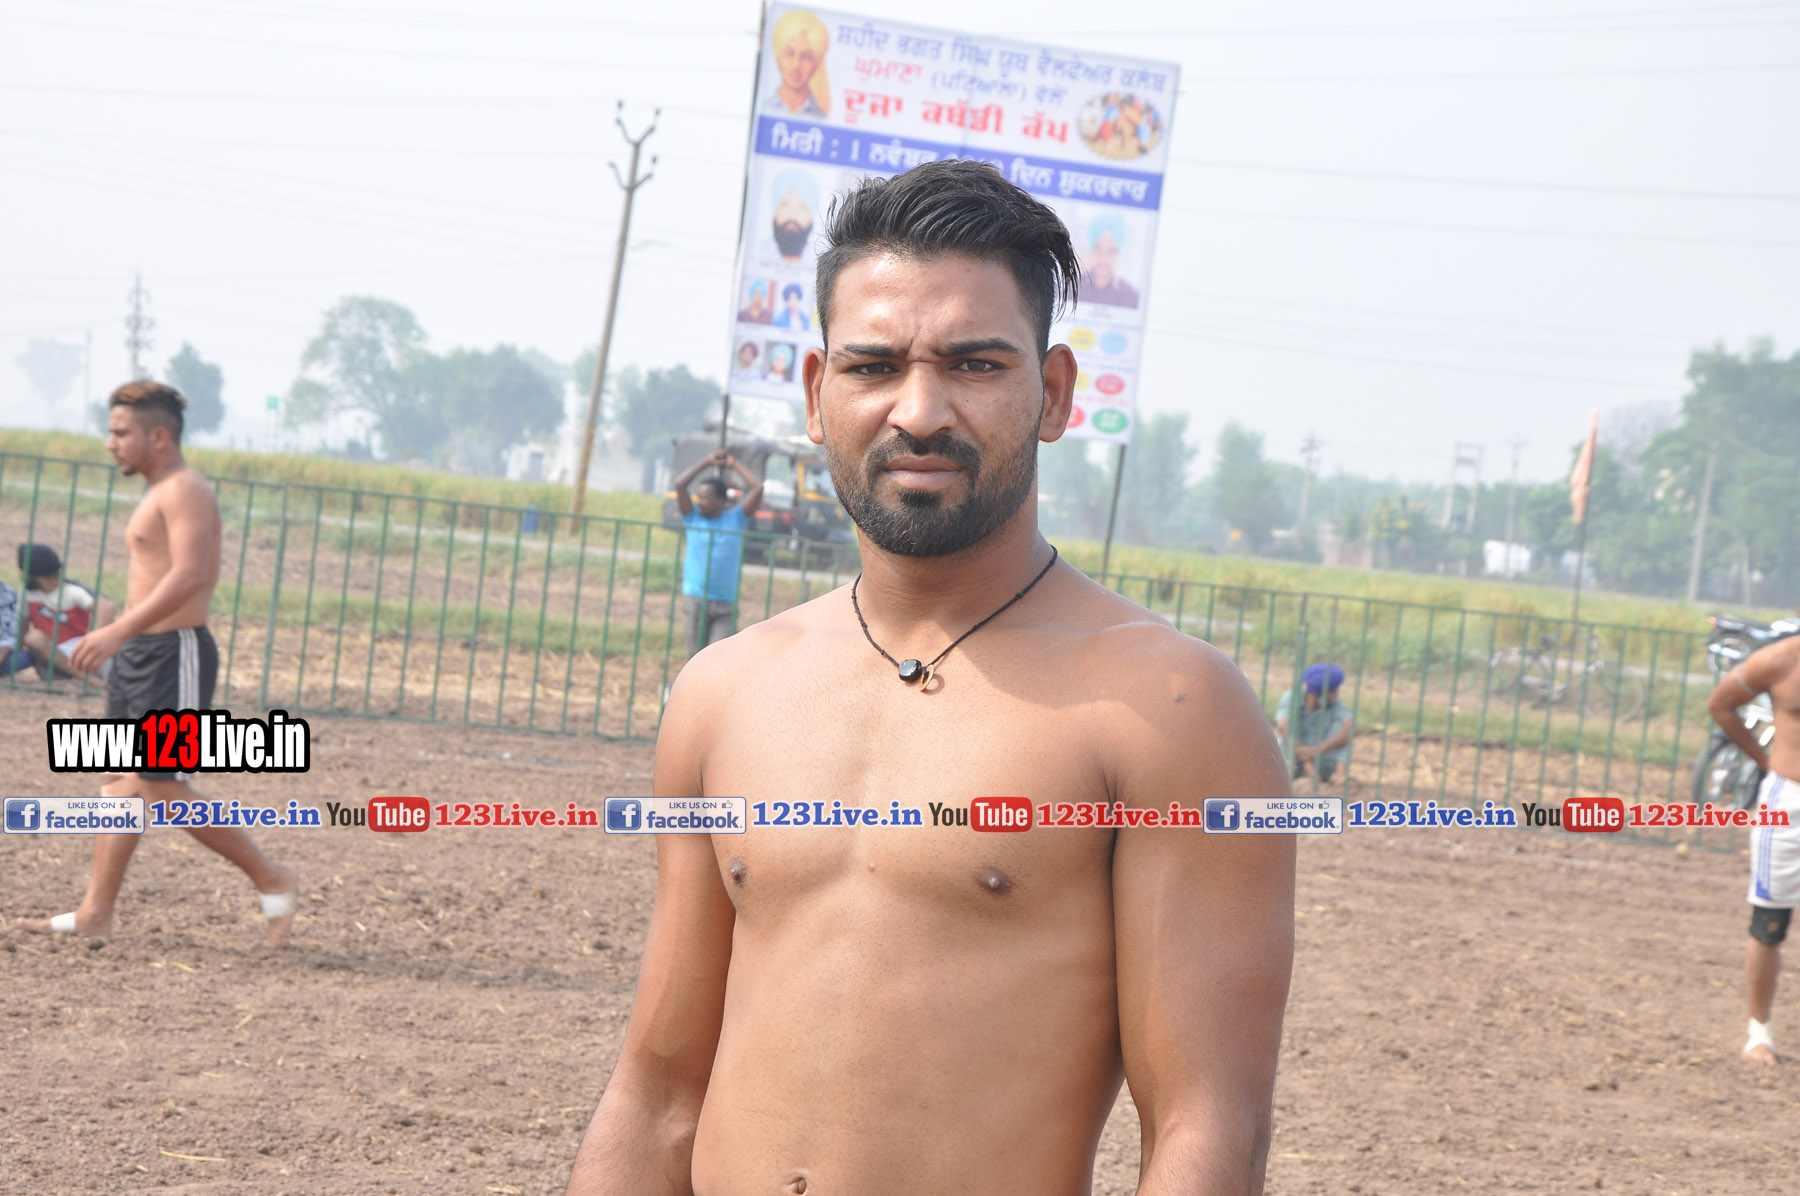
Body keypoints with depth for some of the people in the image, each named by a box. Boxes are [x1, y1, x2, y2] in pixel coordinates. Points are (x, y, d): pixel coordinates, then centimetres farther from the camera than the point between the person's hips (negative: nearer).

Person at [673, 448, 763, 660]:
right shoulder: (693, 517, 7)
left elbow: (757, 489, 0)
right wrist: (707, 462, 4)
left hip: (725, 604, -1)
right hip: (695, 600, 1)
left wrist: (735, 465, 10)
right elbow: (680, 484, -3)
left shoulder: (736, 519, 7)